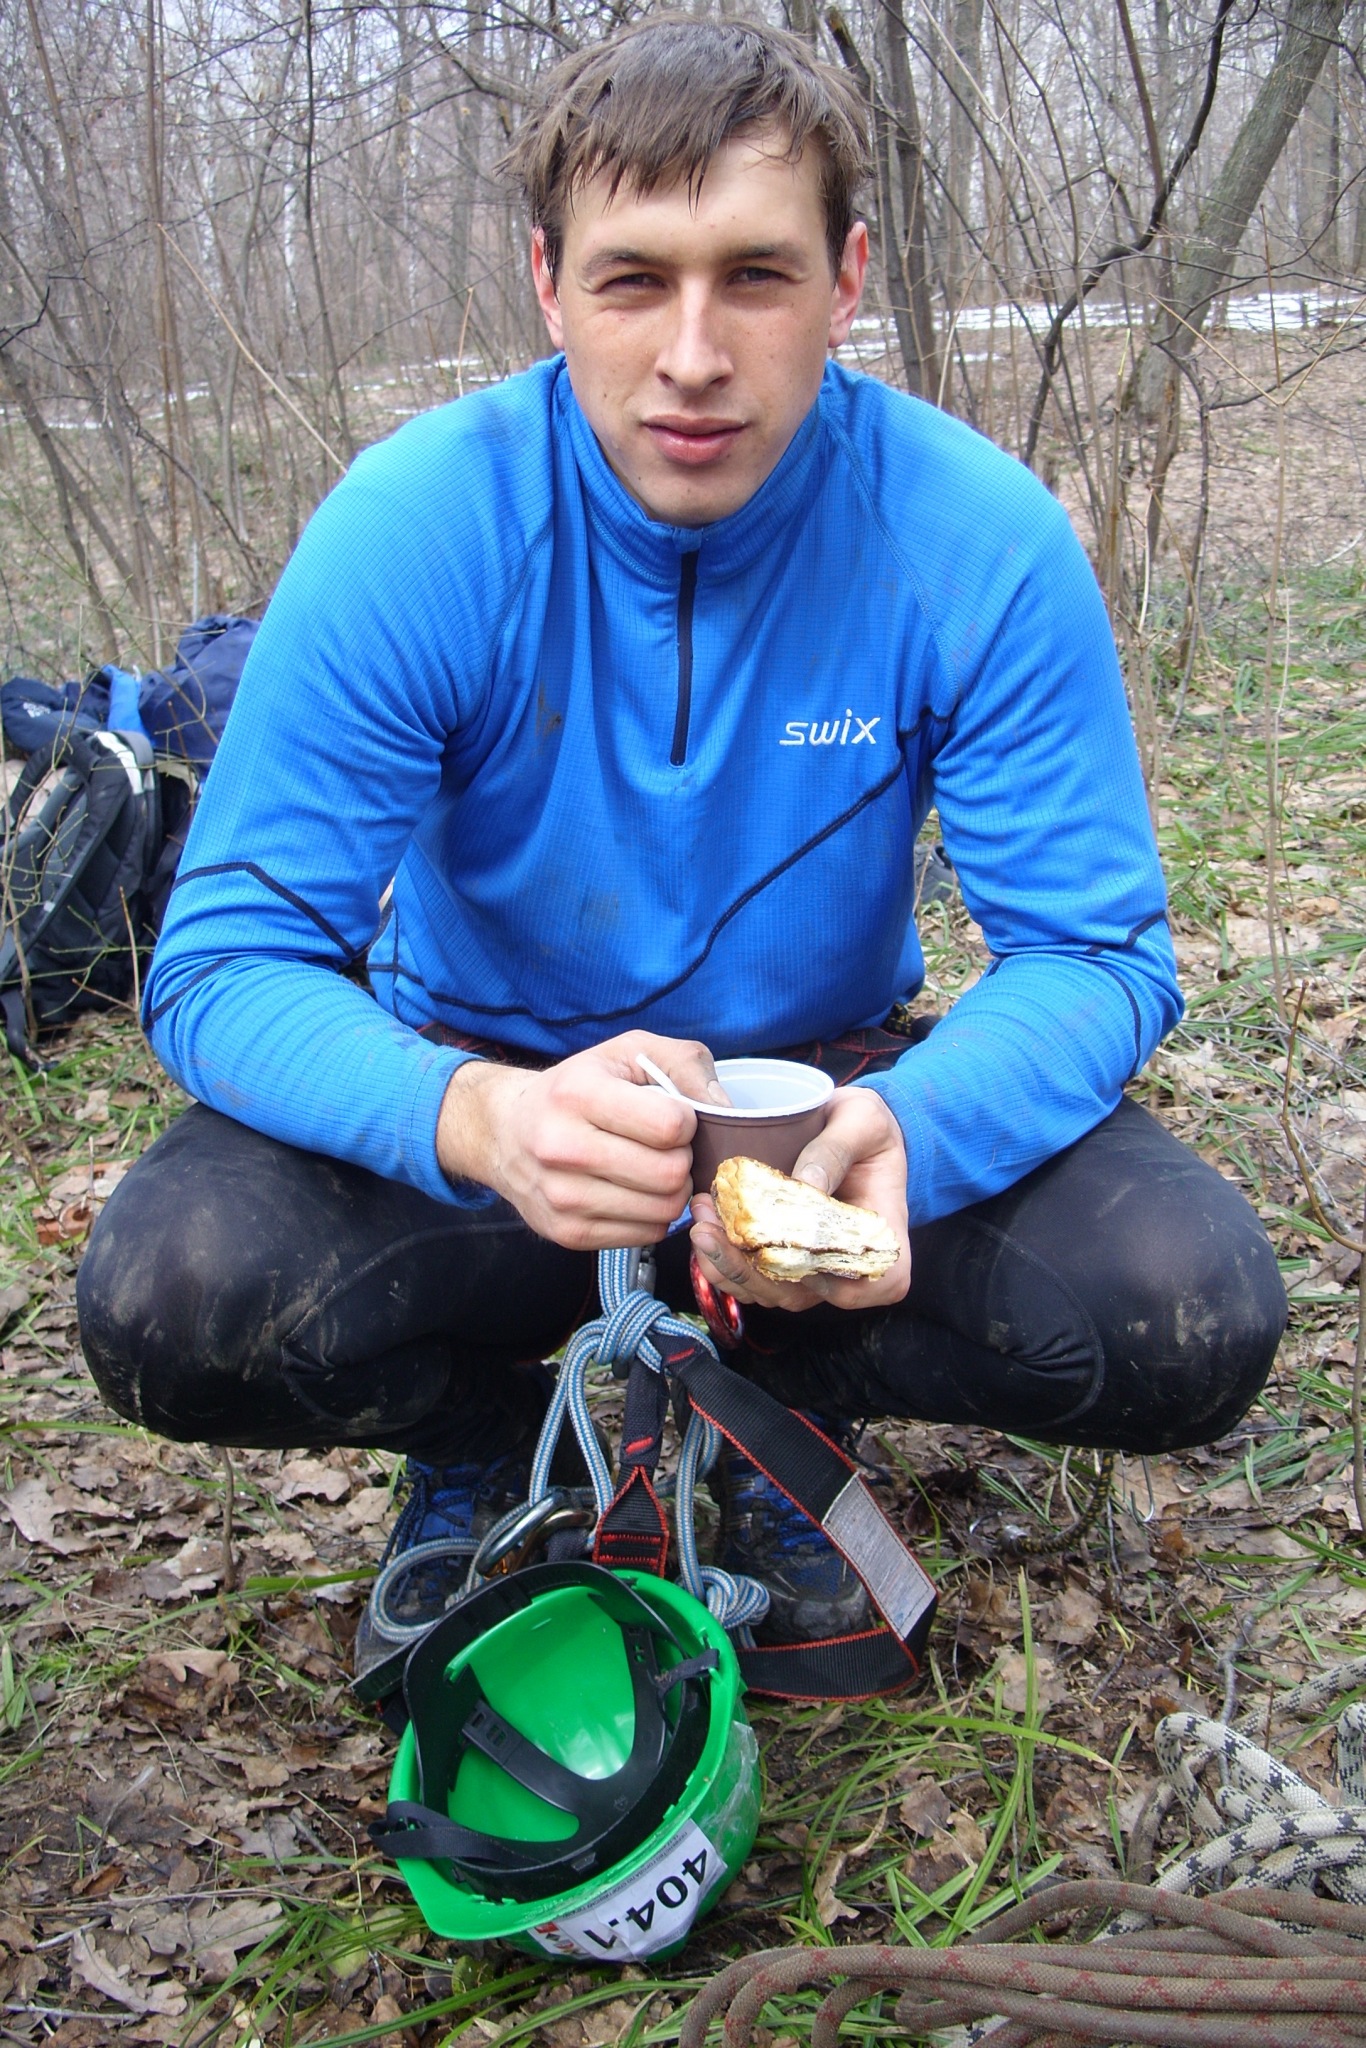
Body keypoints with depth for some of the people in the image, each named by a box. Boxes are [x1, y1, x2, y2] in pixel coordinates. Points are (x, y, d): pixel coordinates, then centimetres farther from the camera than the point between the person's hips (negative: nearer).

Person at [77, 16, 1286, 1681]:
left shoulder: (981, 542, -18)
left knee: (1194, 1319, -24)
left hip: (820, 1084, 2)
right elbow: (225, 963, -21)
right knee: (173, 1301, -30)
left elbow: (1093, 950, -16)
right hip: (495, 1085, -1)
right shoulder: (413, 529, -20)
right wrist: (475, 1119, -44)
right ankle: (480, 1431, 7)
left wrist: (908, 1131, -40)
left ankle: (759, 1393, 8)